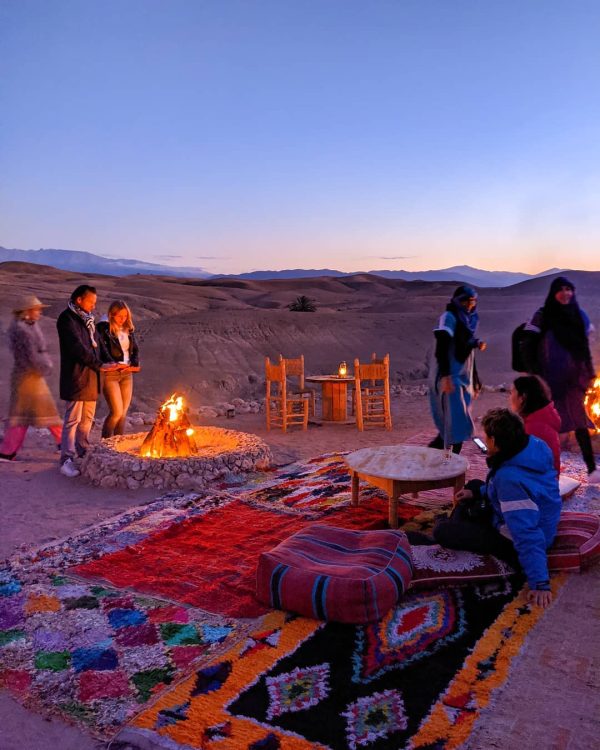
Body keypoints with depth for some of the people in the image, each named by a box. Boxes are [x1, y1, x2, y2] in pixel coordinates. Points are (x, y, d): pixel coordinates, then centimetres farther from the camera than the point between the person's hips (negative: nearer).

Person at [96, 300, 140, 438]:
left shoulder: (128, 329, 14)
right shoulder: (103, 328, -6)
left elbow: (135, 349, 13)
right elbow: (102, 349, -14)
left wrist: (134, 364, -6)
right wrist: (114, 364, -25)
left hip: (127, 374, 6)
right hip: (110, 374, -6)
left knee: (123, 413, 7)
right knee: (117, 412, -10)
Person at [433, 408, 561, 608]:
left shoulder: (511, 478, -37)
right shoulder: (533, 445, -10)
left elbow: (528, 536, -37)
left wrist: (540, 583, -34)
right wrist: (478, 492, 11)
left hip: (512, 541, -9)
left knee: (441, 531, -12)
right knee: (473, 485, 24)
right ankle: (457, 530, 29)